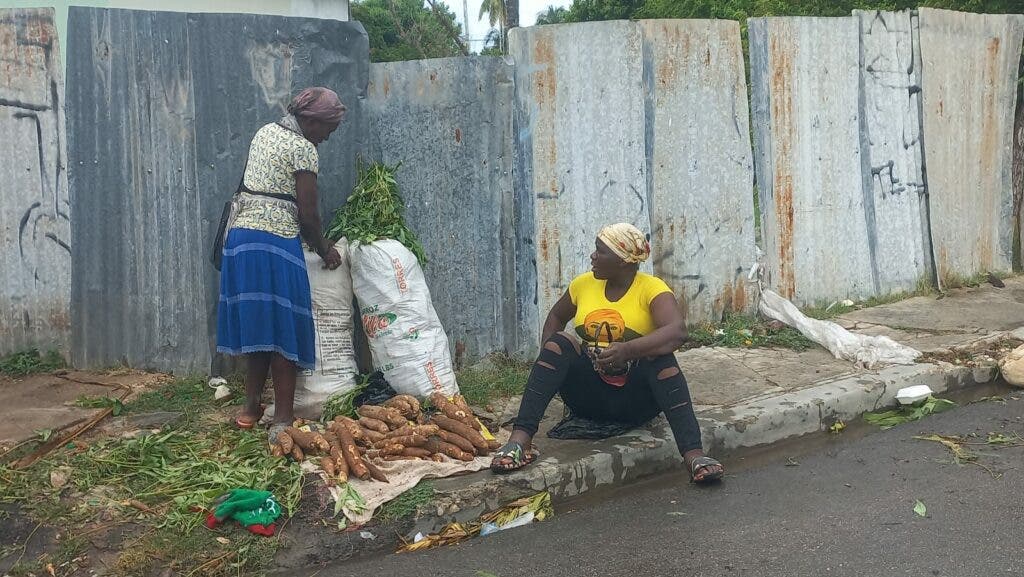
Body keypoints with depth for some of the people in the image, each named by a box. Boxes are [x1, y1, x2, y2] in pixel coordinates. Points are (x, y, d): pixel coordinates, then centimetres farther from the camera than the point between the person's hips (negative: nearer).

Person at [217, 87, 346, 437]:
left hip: (241, 237, 8)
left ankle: (251, 408, 24)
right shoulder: (303, 149, -9)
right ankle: (282, 419, 4)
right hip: (276, 245, -8)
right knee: (283, 329, -1)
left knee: (256, 324, 16)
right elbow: (308, 212, -10)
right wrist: (324, 250, 7)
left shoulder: (265, 132, 15)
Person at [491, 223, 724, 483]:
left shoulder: (652, 288, -8)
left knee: (660, 356, -31)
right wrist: (547, 357, 1)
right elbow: (556, 317, 22)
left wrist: (628, 350, -42)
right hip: (589, 397, 3)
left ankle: (693, 453, -42)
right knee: (560, 343, -22)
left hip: (635, 398, -3)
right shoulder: (584, 284, 6)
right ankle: (520, 438, -36)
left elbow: (677, 331, -26)